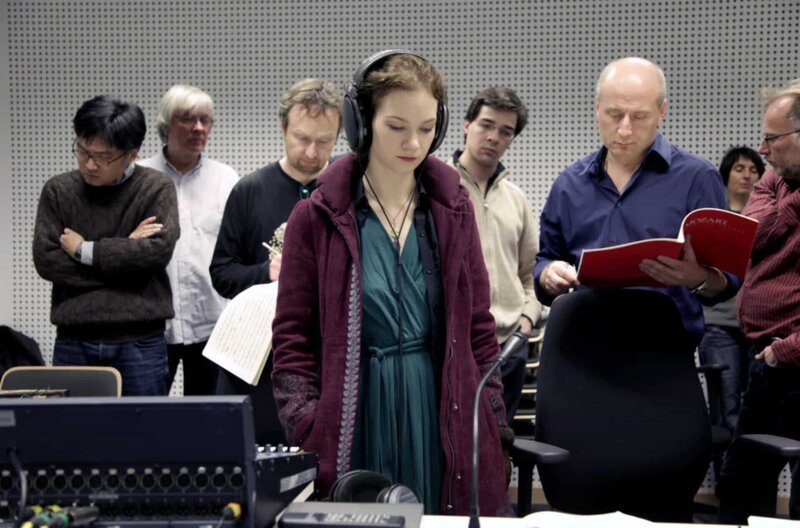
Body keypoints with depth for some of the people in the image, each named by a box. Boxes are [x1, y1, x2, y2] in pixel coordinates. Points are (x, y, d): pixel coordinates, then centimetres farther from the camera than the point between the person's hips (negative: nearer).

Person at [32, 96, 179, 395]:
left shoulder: (156, 189, 0)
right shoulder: (58, 191, 6)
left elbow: (159, 250, -14)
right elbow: (46, 260, -4)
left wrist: (85, 250, -7)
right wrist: (126, 249, -8)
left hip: (139, 343, -2)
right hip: (73, 342, 2)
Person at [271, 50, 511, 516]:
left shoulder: (453, 208, 6)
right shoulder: (318, 216, -2)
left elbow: (479, 327, 10)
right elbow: (293, 339, 0)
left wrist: (493, 427, 6)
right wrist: (307, 436, -7)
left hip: (443, 418, 2)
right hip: (356, 420, -2)